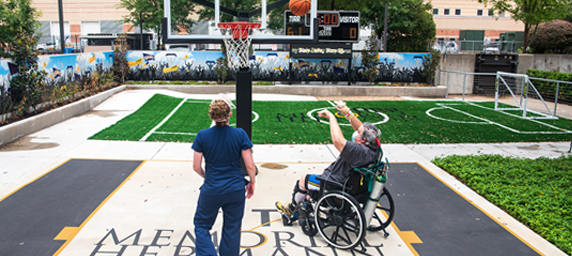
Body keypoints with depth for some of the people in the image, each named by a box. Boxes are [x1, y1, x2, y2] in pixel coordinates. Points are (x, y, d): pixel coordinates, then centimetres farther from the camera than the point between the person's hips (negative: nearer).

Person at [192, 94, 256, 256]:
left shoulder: (202, 135, -11)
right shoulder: (240, 134, -12)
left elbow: (196, 166, -4)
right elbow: (250, 166, -10)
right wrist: (252, 182, 8)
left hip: (211, 190, 0)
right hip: (236, 190, 1)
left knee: (202, 225, 21)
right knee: (232, 229, 19)